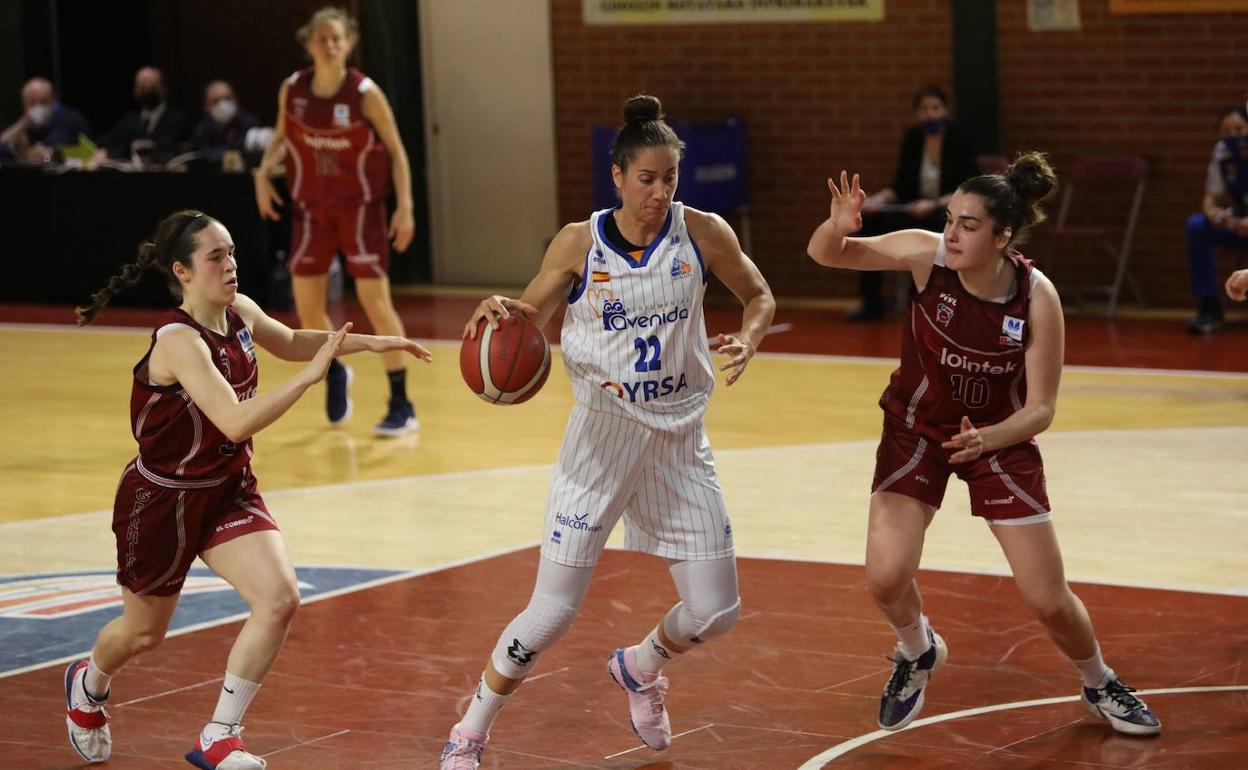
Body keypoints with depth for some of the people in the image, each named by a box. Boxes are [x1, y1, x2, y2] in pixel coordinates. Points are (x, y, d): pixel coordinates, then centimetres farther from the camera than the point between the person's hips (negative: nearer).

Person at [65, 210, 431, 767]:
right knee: (145, 630, 15)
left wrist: (369, 342, 10)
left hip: (228, 490, 6)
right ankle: (88, 685, 51)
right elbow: (237, 422, -40)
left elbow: (290, 342, 19)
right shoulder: (178, 341, -29)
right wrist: (310, 375, -41)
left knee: (280, 600, -16)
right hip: (162, 498, -6)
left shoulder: (241, 314, -5)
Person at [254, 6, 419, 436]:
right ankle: (334, 374, 35)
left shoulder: (365, 93, -15)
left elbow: (396, 150, -7)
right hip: (312, 207, 4)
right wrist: (264, 172, -6)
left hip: (361, 206, -3)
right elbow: (282, 138, 11)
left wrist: (405, 206, -14)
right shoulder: (292, 90, -6)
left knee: (375, 299, -9)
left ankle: (402, 405, 0)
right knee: (306, 306, 4)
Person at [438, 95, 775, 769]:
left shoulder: (701, 232, -4)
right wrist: (502, 312, -19)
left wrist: (747, 340, -12)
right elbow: (529, 321, 4)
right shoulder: (580, 244, -7)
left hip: (680, 438, 2)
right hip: (603, 435, -2)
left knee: (716, 614, 4)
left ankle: (639, 668, 38)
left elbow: (759, 295, 10)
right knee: (552, 613, -6)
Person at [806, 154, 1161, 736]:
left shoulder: (1037, 298, -24)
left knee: (1048, 599, 1)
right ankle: (917, 653, 20)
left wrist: (986, 439, -36)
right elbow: (824, 254, -16)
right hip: (916, 428, 1)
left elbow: (1040, 408, -17)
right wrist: (839, 227, -39)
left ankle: (1100, 685, 34)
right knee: (886, 578, -16)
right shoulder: (927, 254, -22)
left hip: (1000, 437, -1)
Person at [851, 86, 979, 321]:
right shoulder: (912, 138, 1)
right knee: (871, 219, -18)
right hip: (917, 210, 4)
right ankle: (872, 303, -12)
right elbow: (901, 186, 4)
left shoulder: (960, 140, -10)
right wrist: (880, 198, -17)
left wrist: (935, 204, -32)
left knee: (945, 220, -39)